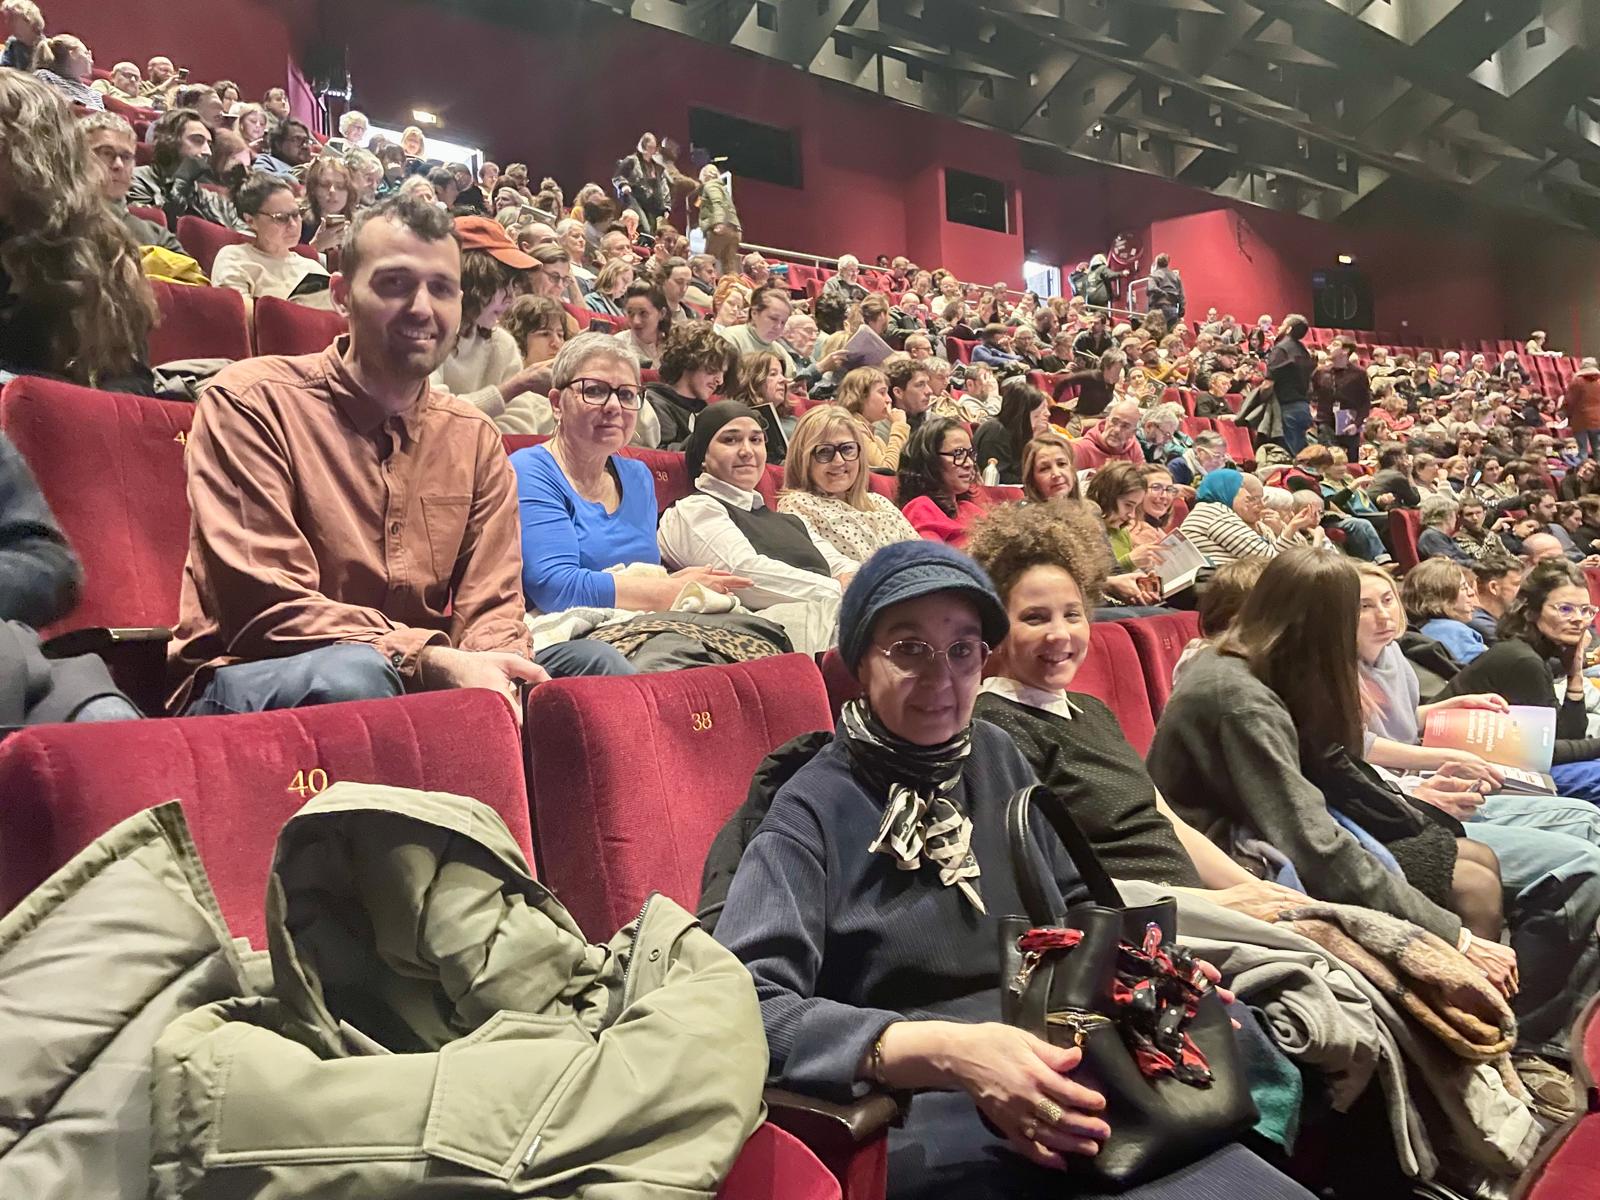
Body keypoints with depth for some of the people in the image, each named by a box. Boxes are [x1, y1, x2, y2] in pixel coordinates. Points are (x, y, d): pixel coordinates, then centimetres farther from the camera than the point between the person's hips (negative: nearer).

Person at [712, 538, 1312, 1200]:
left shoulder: (997, 758, 13)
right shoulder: (814, 811, -6)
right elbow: (746, 1007, -17)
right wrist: (948, 1051, -28)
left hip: (1070, 1092, 7)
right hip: (926, 1119, -6)